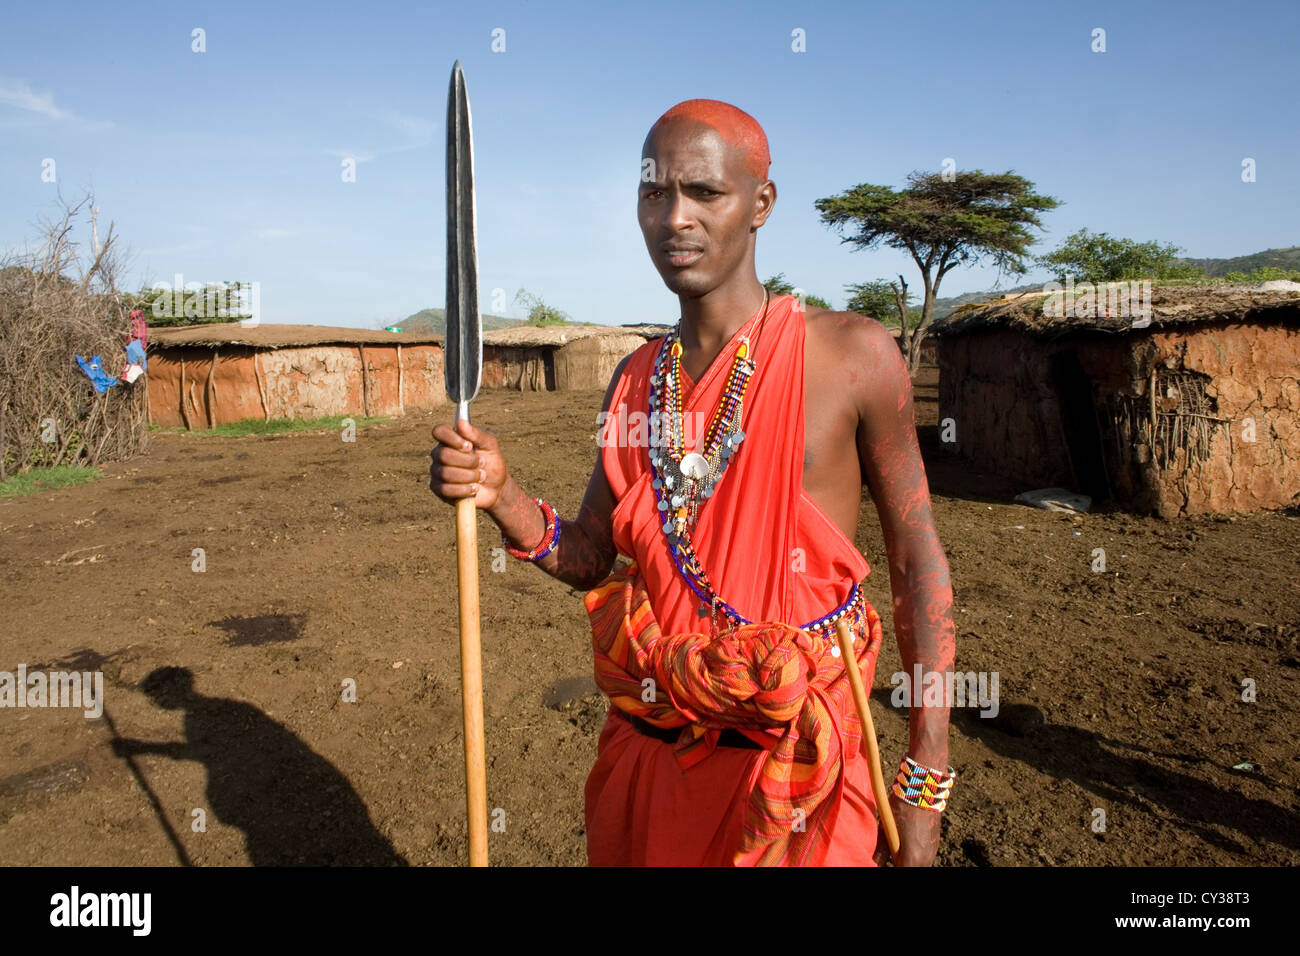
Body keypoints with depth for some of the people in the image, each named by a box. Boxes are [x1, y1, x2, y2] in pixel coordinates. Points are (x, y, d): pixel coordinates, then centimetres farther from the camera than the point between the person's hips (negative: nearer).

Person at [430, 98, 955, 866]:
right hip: (646, 750, 5)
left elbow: (918, 566, -6)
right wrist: (504, 499, -13)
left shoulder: (854, 357, -11)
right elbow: (591, 559, 8)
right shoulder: (637, 380, 3)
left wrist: (924, 784, -6)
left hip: (789, 772, -4)